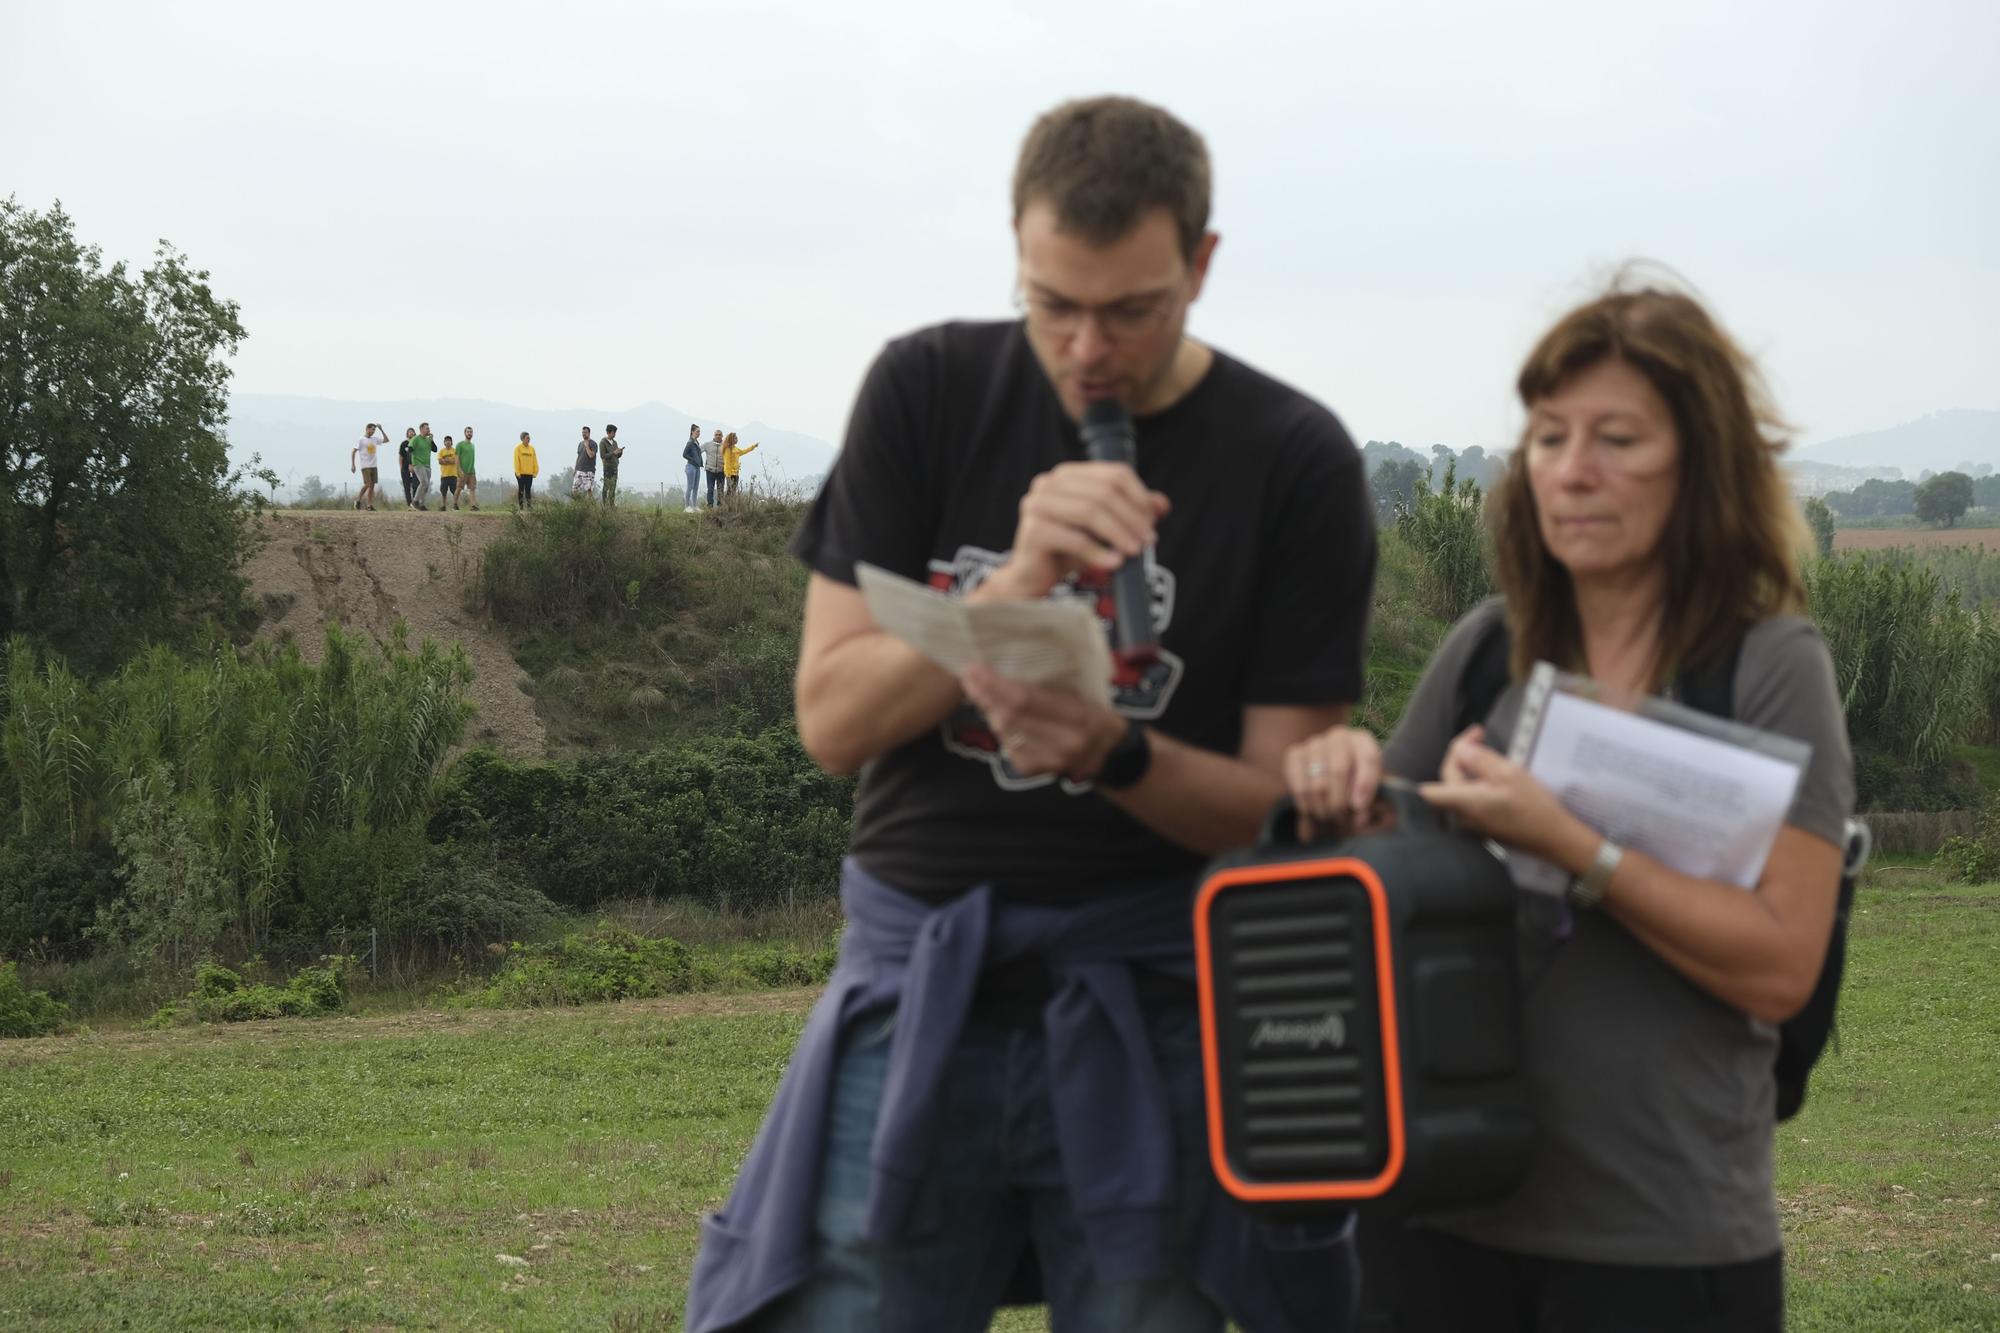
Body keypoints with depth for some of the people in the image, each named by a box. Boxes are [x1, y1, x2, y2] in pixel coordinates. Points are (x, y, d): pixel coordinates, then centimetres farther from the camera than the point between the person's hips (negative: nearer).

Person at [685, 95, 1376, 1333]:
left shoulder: (1293, 462, -3)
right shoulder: (929, 391, 2)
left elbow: (1282, 801, -3)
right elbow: (831, 715, -4)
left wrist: (1116, 754, -23)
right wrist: (1015, 590, -20)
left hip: (1147, 1003, -1)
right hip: (915, 990, 1)